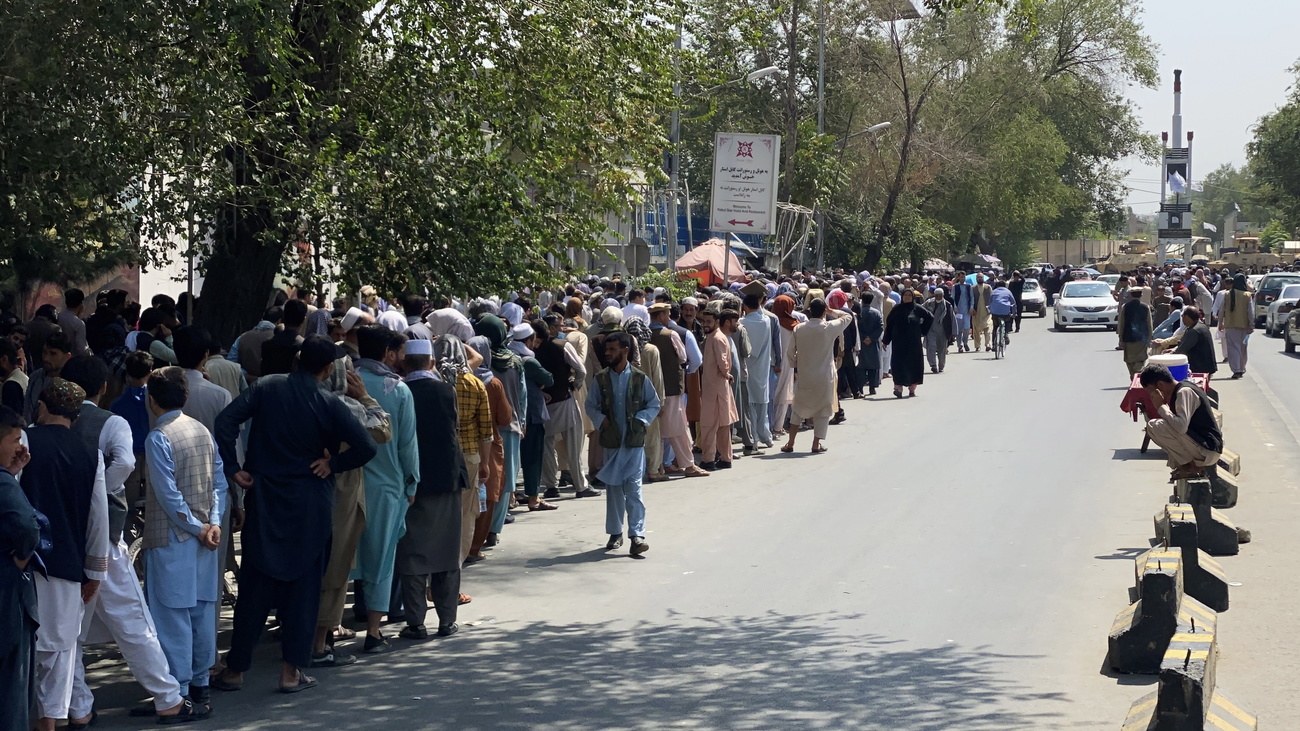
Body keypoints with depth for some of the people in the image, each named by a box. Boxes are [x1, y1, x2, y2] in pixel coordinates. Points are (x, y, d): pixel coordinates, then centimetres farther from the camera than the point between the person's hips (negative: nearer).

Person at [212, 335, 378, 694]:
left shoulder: (266, 388, -2)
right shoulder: (328, 404, -7)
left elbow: (226, 420, -12)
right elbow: (367, 447, -13)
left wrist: (233, 468, -6)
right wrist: (332, 465, 0)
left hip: (264, 502, 2)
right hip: (309, 507, -2)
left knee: (254, 586, 8)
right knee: (303, 587, 6)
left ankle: (236, 668, 12)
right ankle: (292, 671, 6)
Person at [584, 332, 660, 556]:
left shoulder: (639, 379, -2)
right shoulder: (600, 379, 3)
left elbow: (654, 405, 5)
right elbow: (590, 405, 11)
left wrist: (640, 420, -11)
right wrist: (601, 420, -7)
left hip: (634, 441, -3)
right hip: (611, 441, 3)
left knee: (634, 488, -9)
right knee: (613, 488, 10)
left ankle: (636, 535, -11)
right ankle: (615, 533, 22)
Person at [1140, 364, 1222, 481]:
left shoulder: (1184, 392, -17)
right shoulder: (1182, 389, 13)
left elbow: (1181, 426, -30)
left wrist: (1161, 406, -18)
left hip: (1207, 451, -10)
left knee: (1154, 426, -18)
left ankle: (1191, 466, -8)